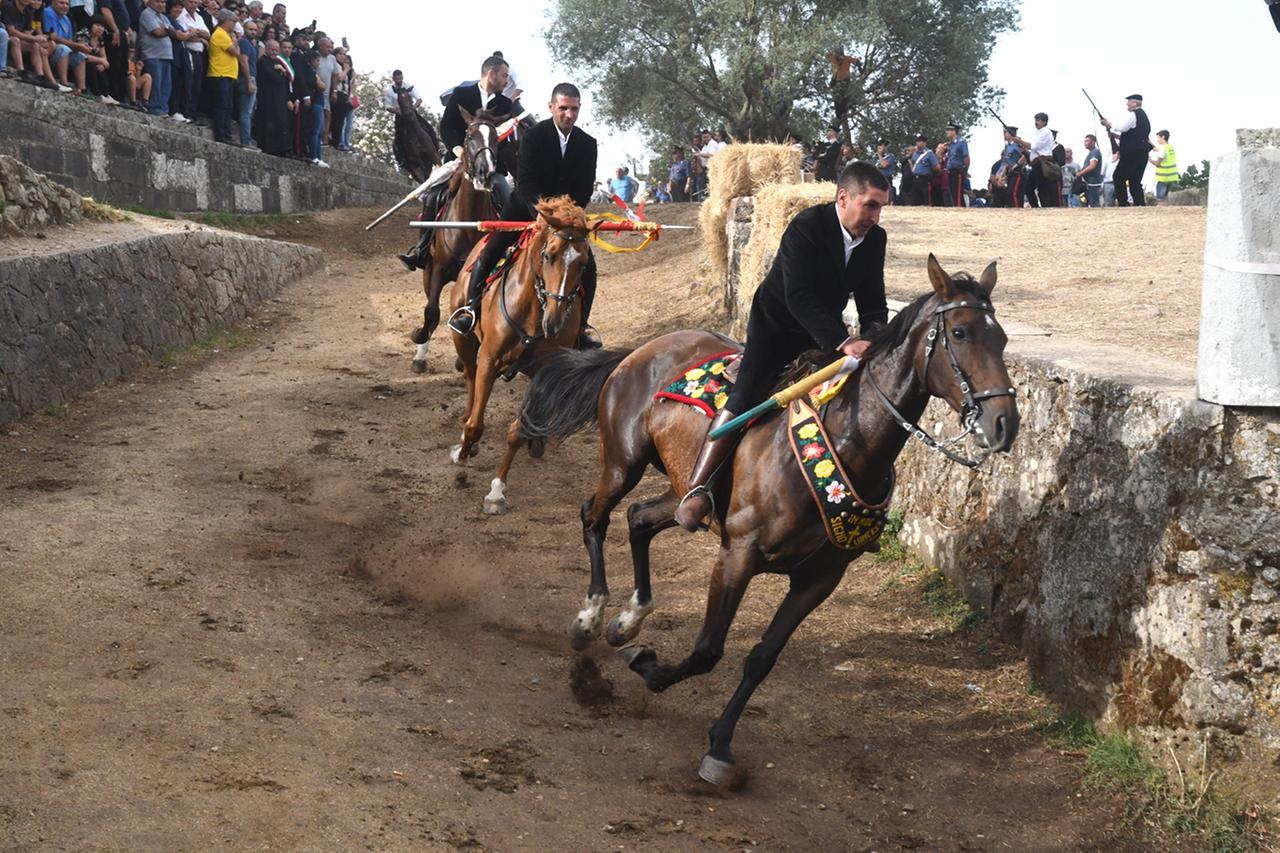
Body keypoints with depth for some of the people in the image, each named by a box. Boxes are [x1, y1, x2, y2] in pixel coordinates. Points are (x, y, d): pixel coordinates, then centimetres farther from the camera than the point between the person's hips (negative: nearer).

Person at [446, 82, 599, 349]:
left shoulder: (587, 144, -4)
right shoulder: (534, 136, -14)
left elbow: (585, 189, -4)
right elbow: (526, 182, -20)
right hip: (526, 205, -3)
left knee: (587, 266, -9)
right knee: (490, 251, -20)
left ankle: (579, 327, 2)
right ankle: (470, 308, -6)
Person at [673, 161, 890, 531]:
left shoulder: (875, 239, -7)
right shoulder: (806, 227, -27)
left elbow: (872, 302, 0)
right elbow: (799, 297, -37)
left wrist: (873, 340, -22)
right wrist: (843, 343, -47)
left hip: (824, 330, 7)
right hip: (777, 324, -7)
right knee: (745, 395, -24)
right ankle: (696, 490, -26)